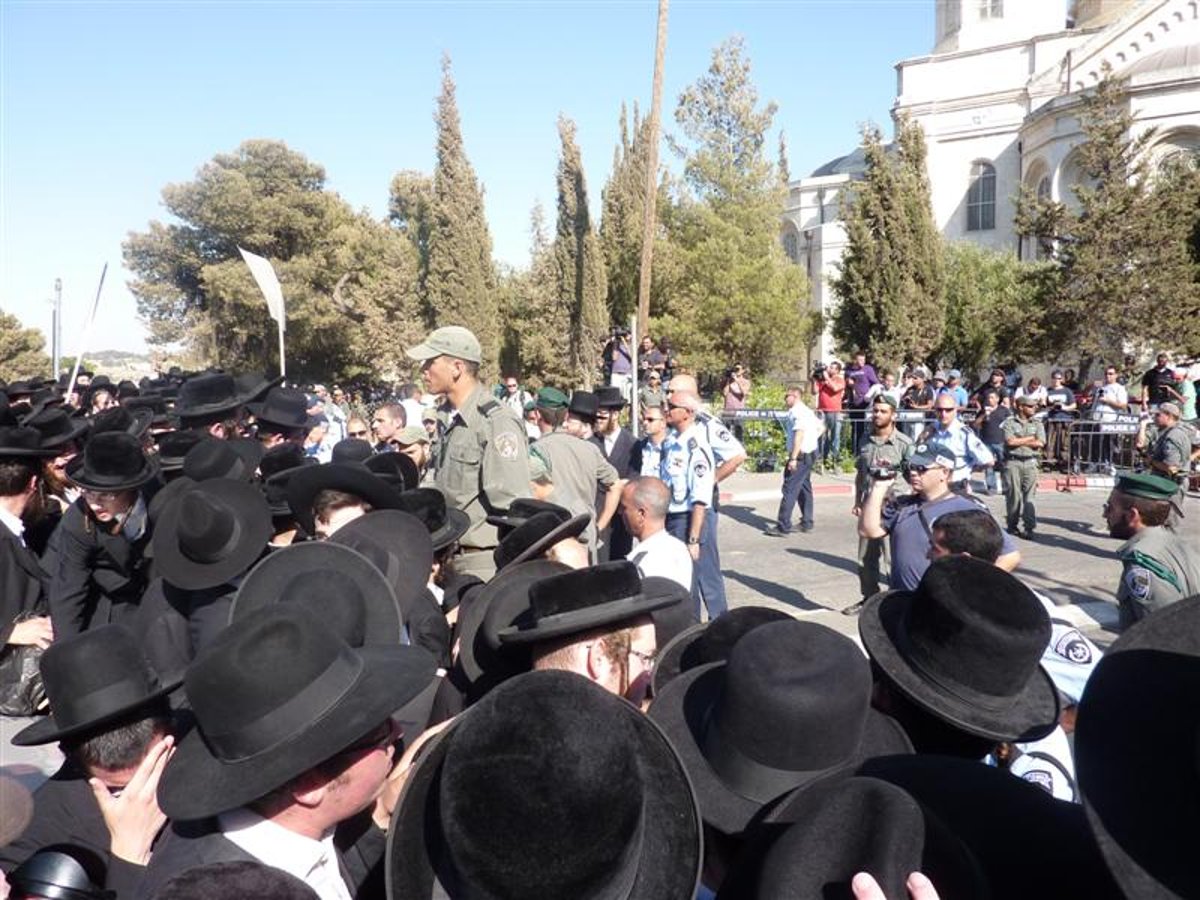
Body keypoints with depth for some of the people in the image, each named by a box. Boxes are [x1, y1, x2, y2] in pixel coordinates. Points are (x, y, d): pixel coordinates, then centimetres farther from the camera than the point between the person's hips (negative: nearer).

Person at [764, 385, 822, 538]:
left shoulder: (796, 411, -15)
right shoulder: (807, 411, 17)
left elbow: (800, 434, -25)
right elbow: (821, 427, 25)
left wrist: (793, 458, -26)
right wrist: (813, 439, 15)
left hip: (801, 455, -11)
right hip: (810, 453, 11)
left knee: (790, 489, -9)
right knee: (804, 488, 16)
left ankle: (783, 526, -9)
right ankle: (806, 523, 22)